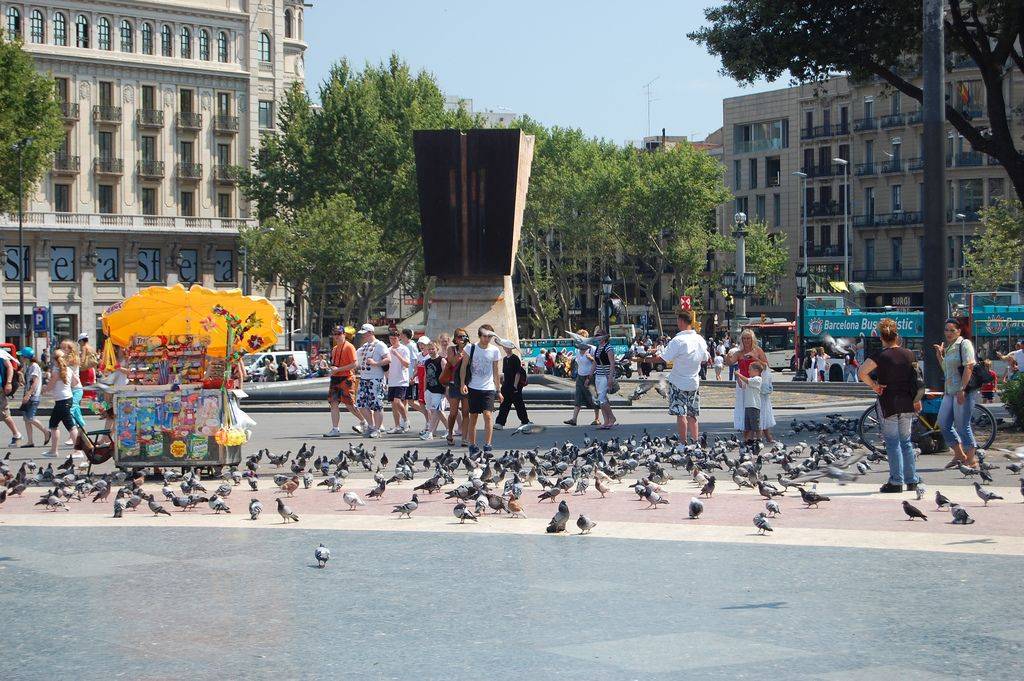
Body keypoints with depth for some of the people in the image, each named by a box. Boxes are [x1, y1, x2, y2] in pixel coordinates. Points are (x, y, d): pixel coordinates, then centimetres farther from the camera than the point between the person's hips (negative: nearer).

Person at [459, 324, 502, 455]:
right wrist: (463, 384, -9)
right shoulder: (472, 348, -2)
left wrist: (498, 390, 9)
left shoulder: (494, 351, 1)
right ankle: (472, 447, 14)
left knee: (488, 415, -15)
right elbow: (463, 367, 2)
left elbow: (496, 372, 8)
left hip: (488, 388, 0)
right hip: (473, 388, 0)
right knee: (473, 417, 5)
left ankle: (487, 446, -15)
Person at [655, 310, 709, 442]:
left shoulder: (678, 340, -19)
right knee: (692, 414, 13)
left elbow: (661, 358, -19)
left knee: (681, 414, -3)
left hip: (678, 383, -6)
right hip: (694, 382, 6)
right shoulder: (700, 340, 2)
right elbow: (704, 360, 15)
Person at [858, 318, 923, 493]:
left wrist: (874, 386, -10)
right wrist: (917, 400, 19)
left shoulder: (880, 356, -11)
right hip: (907, 404, 5)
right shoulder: (908, 354, 4)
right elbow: (915, 378, 10)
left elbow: (861, 373, -23)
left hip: (888, 403, -5)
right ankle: (912, 480, 14)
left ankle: (896, 482, -3)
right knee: (906, 441, 13)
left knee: (893, 442, -1)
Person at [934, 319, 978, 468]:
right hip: (949, 391, 9)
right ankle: (959, 455, 20)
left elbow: (968, 367, -17)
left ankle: (970, 460, 2)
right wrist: (939, 355, 14)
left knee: (962, 425, -7)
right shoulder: (948, 347, 19)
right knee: (943, 424, 8)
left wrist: (962, 389, -23)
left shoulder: (964, 344, -7)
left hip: (963, 391, -9)